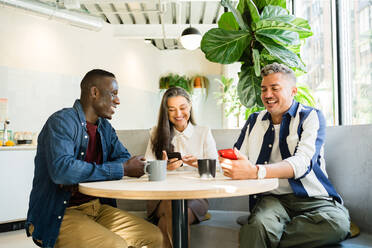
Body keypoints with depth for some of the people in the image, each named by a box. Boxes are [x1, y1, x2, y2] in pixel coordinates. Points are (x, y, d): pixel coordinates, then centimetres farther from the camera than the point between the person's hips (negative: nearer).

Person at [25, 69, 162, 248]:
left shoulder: (105, 127, 11)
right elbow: (61, 169, -29)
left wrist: (82, 177, -13)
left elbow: (124, 158, 7)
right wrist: (122, 169, -25)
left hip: (97, 207, 7)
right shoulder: (61, 121, -14)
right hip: (57, 215, -7)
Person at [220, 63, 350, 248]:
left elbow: (303, 163, -17)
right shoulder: (254, 121, 15)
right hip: (272, 198, -1)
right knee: (258, 225, -34)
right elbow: (237, 158, 10)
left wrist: (256, 172, -33)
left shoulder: (311, 117, 0)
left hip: (312, 198, 1)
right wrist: (227, 163, -15)